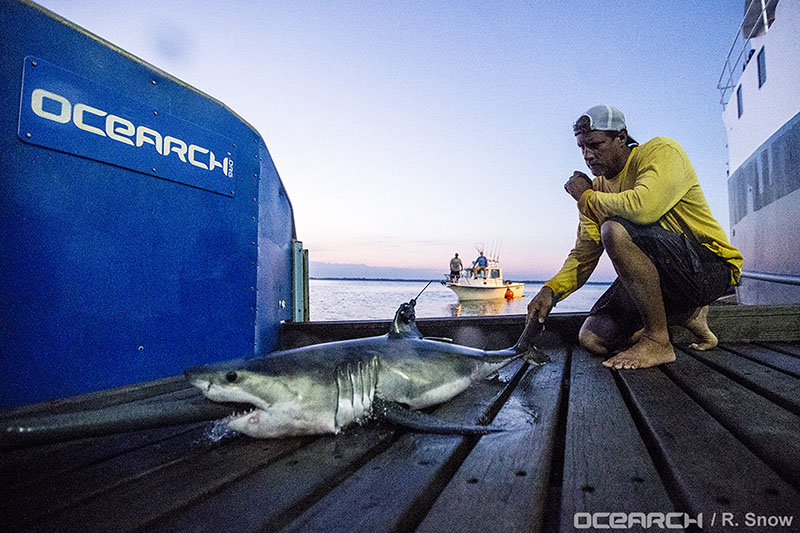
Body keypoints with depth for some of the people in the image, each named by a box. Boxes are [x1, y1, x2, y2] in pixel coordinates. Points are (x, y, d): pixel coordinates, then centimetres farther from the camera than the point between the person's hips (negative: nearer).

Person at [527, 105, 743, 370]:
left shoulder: (661, 151, -12)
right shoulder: (598, 189, 7)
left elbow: (642, 207, -35)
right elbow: (584, 254, 3)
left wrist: (586, 196, -16)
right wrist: (552, 289, -15)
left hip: (711, 268, -7)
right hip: (662, 275, 7)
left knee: (615, 230, -33)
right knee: (592, 338, -5)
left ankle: (658, 341, -18)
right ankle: (687, 314, 14)